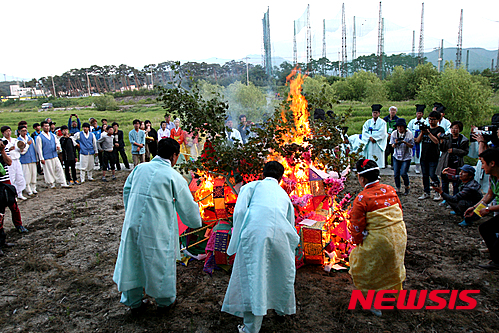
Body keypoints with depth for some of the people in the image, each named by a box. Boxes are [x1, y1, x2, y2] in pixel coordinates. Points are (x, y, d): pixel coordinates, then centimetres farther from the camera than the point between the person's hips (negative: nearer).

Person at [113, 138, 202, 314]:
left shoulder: (140, 168, 4)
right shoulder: (173, 176, -8)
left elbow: (127, 191, 15)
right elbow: (187, 206, -3)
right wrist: (196, 222, 15)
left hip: (133, 223, 5)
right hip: (156, 228, -4)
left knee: (132, 261, 19)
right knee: (161, 262, 15)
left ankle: (134, 303, 38)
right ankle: (164, 301, 36)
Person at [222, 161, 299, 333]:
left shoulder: (252, 186, 20)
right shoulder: (284, 194, 31)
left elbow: (239, 211, 2)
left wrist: (237, 238, 9)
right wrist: (292, 243, 55)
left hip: (254, 233, -3)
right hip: (280, 234, 4)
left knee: (252, 276, 4)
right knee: (284, 272, 26)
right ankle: (283, 308, 48)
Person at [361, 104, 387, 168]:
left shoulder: (382, 122, 5)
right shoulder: (368, 122, 14)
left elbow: (382, 133, -7)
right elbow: (364, 132, 3)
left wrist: (373, 137, -13)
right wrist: (370, 138, -12)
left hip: (378, 144, -2)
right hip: (369, 143, 3)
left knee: (378, 158, -8)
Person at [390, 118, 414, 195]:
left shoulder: (409, 134, -10)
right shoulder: (394, 133, -4)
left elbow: (411, 146, -9)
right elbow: (392, 146, -1)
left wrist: (405, 142, -26)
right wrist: (395, 143, -24)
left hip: (406, 157, -3)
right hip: (396, 156, 3)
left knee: (403, 173, -12)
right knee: (396, 174, 0)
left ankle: (407, 186, 16)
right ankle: (398, 189, 18)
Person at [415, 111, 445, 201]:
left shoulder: (440, 130, -1)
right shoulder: (426, 128, 14)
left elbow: (436, 141, -16)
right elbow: (418, 141, 7)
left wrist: (428, 133, -21)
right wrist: (422, 132, -9)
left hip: (434, 157, -5)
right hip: (424, 156, 6)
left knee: (432, 175, -8)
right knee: (425, 175, 9)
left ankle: (438, 193, 8)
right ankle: (426, 192, 19)